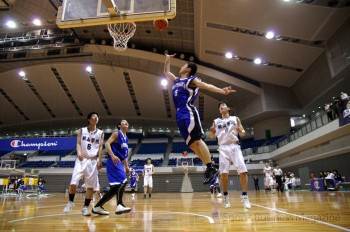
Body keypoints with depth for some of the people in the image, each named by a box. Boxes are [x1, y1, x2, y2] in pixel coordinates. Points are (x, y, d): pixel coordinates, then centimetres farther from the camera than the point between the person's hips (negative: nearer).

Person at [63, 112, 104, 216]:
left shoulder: (100, 133, 7)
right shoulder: (81, 131, 6)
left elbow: (100, 147, 3)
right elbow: (78, 143, -1)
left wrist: (99, 160, -7)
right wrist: (79, 152, -21)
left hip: (93, 161, 1)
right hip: (82, 159, -1)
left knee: (90, 186, 1)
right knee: (73, 182, -9)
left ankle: (85, 207, 12)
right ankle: (71, 202, 17)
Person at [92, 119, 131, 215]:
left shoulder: (126, 138, 21)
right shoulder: (116, 133, -3)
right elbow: (107, 143, -15)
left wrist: (126, 167, 22)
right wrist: (113, 156, -28)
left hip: (119, 163, 9)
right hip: (113, 162, -9)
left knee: (116, 187, 8)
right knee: (122, 181, -22)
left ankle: (97, 207, 17)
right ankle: (120, 206, -25)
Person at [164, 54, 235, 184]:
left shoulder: (191, 80, 3)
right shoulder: (177, 80, 26)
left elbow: (207, 86, -9)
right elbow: (166, 72, 42)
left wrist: (222, 91, -23)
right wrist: (168, 59, 41)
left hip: (189, 113, -8)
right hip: (180, 115, 8)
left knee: (197, 140, -15)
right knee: (192, 144, 2)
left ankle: (211, 169, -13)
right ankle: (208, 168, 5)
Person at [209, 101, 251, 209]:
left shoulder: (235, 119, 13)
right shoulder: (216, 121, 15)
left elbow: (243, 133, 11)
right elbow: (211, 136, 14)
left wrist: (240, 130, -13)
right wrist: (211, 131, -9)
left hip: (234, 146, 0)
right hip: (223, 148, 1)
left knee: (243, 171, -11)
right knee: (224, 173, -5)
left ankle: (244, 196, 1)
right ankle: (225, 196, 10)